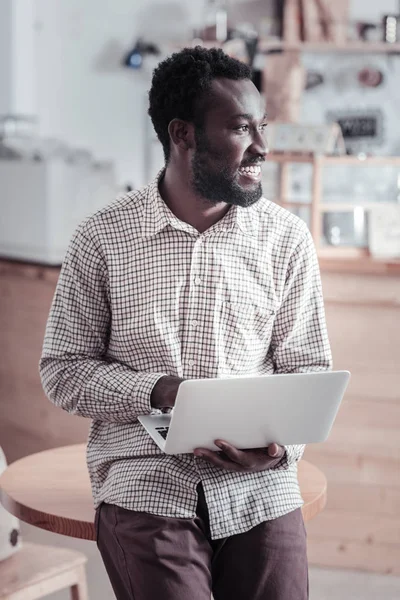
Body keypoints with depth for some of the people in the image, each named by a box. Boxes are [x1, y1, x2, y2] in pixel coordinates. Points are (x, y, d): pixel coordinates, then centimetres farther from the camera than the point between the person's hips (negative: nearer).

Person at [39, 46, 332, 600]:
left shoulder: (287, 237, 4)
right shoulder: (104, 237, -1)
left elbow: (307, 367, 7)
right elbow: (63, 368, 2)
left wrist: (283, 442, -13)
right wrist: (157, 391, -15)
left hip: (260, 488, 2)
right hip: (146, 487, -2)